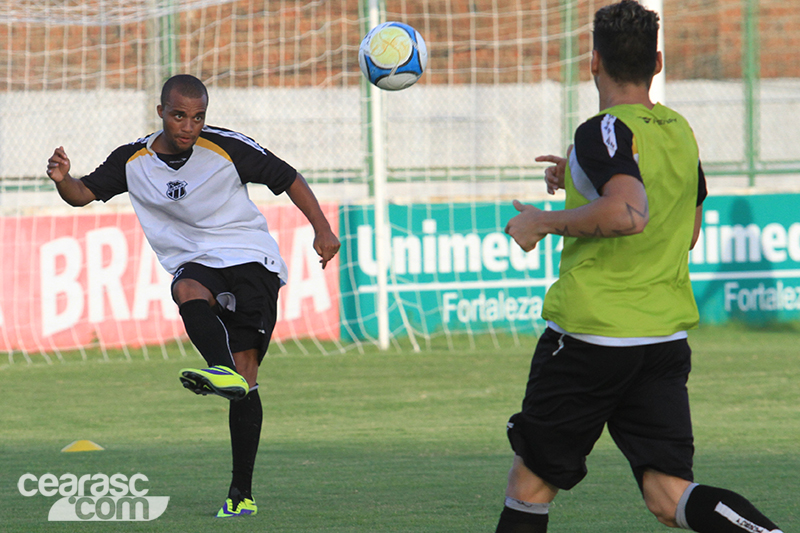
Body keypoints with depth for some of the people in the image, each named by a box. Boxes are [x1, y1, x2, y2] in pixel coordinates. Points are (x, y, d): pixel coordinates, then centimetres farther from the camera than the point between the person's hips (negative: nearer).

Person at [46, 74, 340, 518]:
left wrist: (322, 229, -4)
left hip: (251, 258, -3)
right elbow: (84, 194, 8)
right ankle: (225, 373, -60)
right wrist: (62, 179, -14)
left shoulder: (228, 148, -8)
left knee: (246, 376, -13)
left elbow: (288, 179, 2)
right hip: (195, 265, 3)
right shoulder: (133, 161, 1)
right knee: (187, 290, -36)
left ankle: (241, 492, -12)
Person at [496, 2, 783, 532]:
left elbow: (627, 214, -31)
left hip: (591, 334, -6)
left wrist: (544, 221, -16)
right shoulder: (680, 132, 11)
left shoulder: (604, 132, -13)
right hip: (667, 338, 6)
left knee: (531, 481, 9)